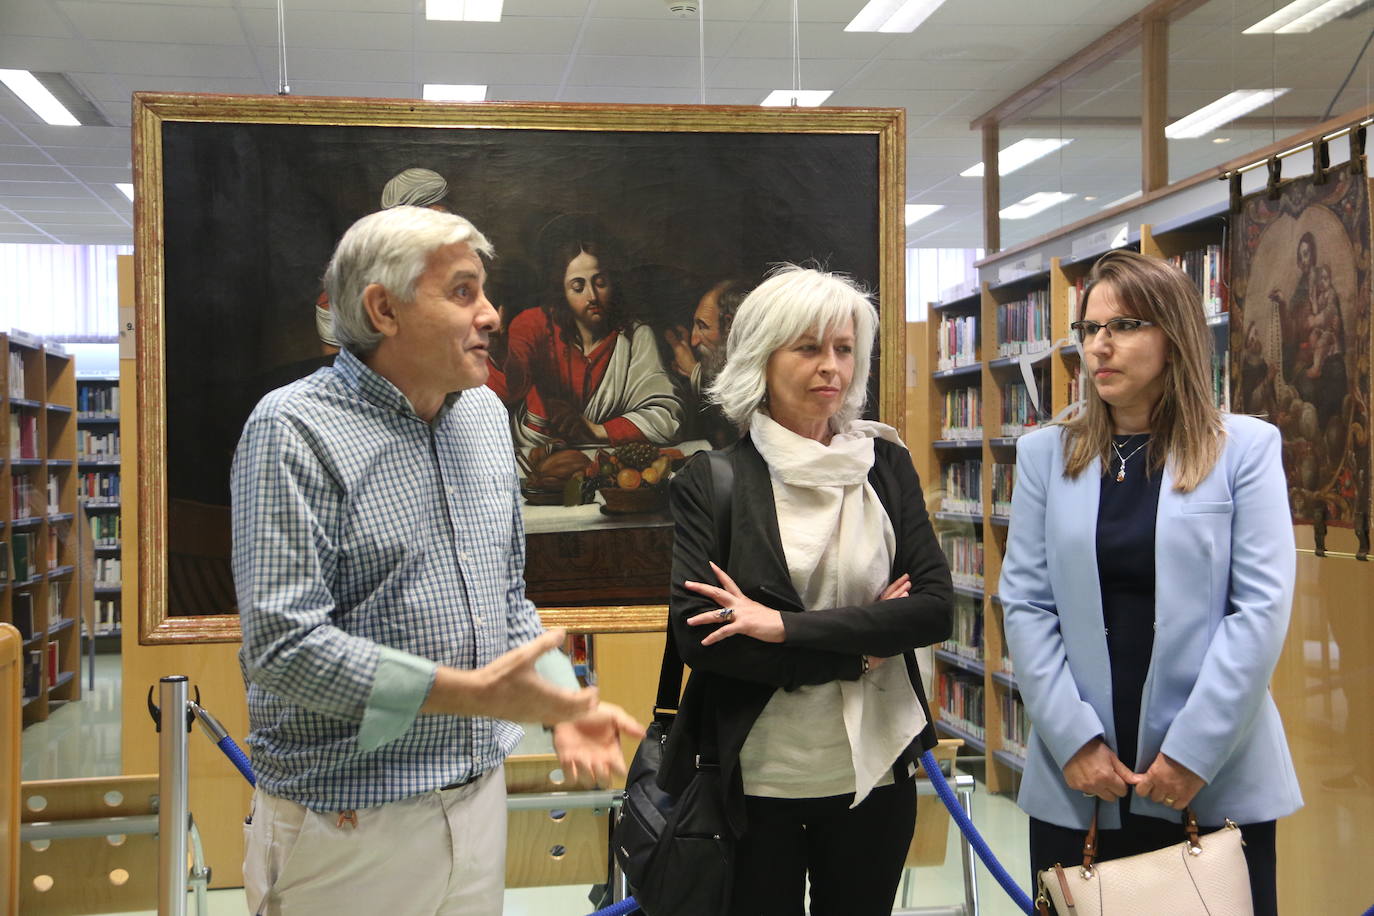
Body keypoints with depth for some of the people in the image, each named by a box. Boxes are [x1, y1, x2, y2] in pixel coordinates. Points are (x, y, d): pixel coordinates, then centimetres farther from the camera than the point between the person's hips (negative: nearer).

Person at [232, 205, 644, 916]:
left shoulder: (485, 415, 9)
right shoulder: (294, 431, -15)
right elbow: (283, 644, -22)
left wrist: (564, 703, 1)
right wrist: (469, 692, -25)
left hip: (480, 798, 7)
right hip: (349, 825, -6)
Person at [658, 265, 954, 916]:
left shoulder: (887, 466, 3)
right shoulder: (710, 481, -6)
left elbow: (936, 607, -6)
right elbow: (696, 635, -15)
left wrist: (785, 625, -16)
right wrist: (858, 651, -12)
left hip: (876, 770, 3)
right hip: (755, 778, -3)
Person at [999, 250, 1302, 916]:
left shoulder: (1246, 448, -1)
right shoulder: (1045, 454, 5)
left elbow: (1262, 607, -7)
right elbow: (1025, 604, 1)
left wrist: (1195, 749, -12)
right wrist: (1073, 739, -9)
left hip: (1218, 781, -1)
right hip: (1075, 778, 2)